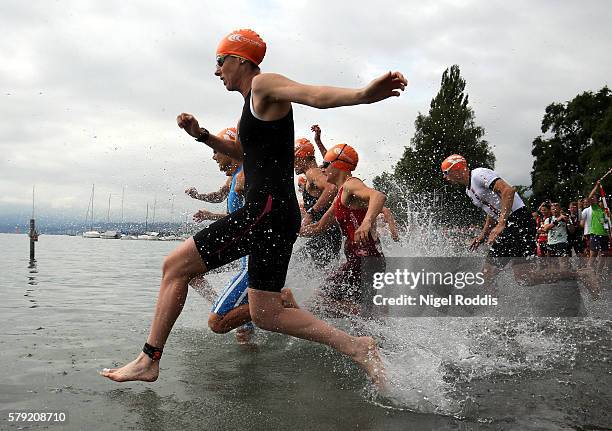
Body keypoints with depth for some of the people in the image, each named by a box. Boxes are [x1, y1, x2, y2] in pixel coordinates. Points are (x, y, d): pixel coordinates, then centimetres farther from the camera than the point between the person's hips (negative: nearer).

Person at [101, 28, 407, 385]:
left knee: (176, 265, -2)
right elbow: (242, 152, 40)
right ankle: (356, 346, 7)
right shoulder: (253, 105, 26)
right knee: (265, 314, 10)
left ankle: (149, 361, 6)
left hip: (267, 209, -10)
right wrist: (202, 135, 26)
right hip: (278, 215, 10)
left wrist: (362, 95, -43)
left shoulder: (264, 84, -4)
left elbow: (314, 94, -23)